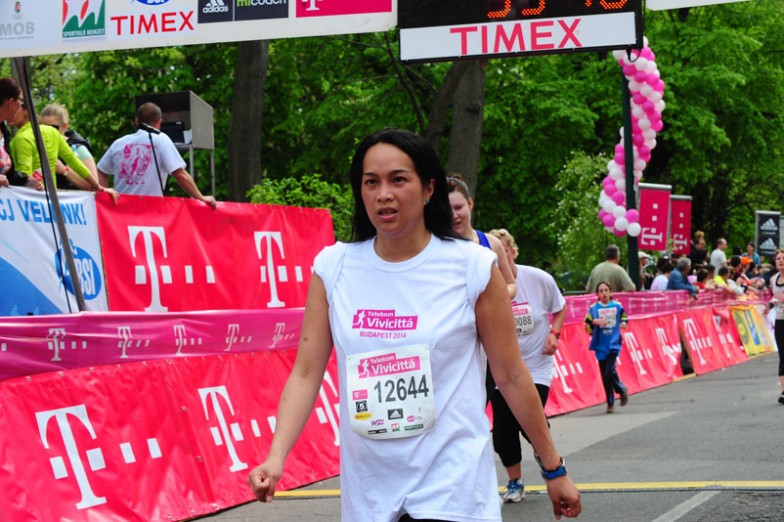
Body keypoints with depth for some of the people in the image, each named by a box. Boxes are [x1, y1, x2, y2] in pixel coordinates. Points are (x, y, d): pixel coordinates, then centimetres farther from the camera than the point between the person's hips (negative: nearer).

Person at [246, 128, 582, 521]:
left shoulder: (474, 267, -4)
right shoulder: (332, 268, 2)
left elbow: (512, 376, 3)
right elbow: (306, 373, 1)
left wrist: (553, 470, 7)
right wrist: (276, 457, -12)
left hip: (451, 489, -3)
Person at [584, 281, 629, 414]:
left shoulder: (617, 306, 3)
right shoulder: (593, 308, 0)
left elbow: (623, 317, 20)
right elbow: (586, 326, -3)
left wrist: (624, 323, -1)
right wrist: (595, 321, -21)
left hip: (613, 344, -1)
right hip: (601, 346, 1)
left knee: (610, 371, -16)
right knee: (605, 375, 3)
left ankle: (622, 389, 11)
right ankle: (610, 402, 15)